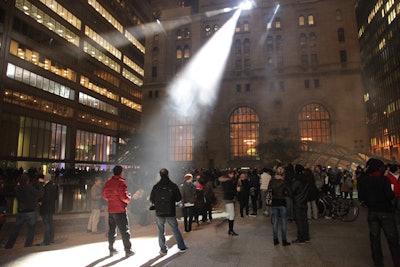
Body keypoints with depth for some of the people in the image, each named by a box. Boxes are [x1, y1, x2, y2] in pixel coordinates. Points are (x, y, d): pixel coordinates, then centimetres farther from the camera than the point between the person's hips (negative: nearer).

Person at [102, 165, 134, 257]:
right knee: (124, 231, 3)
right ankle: (128, 250, 9)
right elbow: (124, 197, -22)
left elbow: (104, 195, 11)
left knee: (111, 230, 17)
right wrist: (129, 198, -2)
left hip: (111, 209, 7)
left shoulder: (108, 182, 4)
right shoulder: (121, 182, -18)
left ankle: (111, 249, 26)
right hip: (120, 210, -7)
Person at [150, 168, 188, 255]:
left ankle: (163, 250, 17)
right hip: (171, 212, 0)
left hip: (159, 213, 0)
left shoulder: (156, 187, -6)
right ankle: (182, 247, 19)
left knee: (161, 231, 12)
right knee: (175, 230, 12)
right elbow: (179, 198, -3)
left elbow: (151, 200, 0)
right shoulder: (173, 186, -8)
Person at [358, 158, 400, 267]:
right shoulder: (383, 179, -14)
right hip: (386, 211, -3)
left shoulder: (363, 180, -3)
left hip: (372, 212, 3)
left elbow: (361, 197, 0)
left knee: (374, 238, 12)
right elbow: (390, 196, -19)